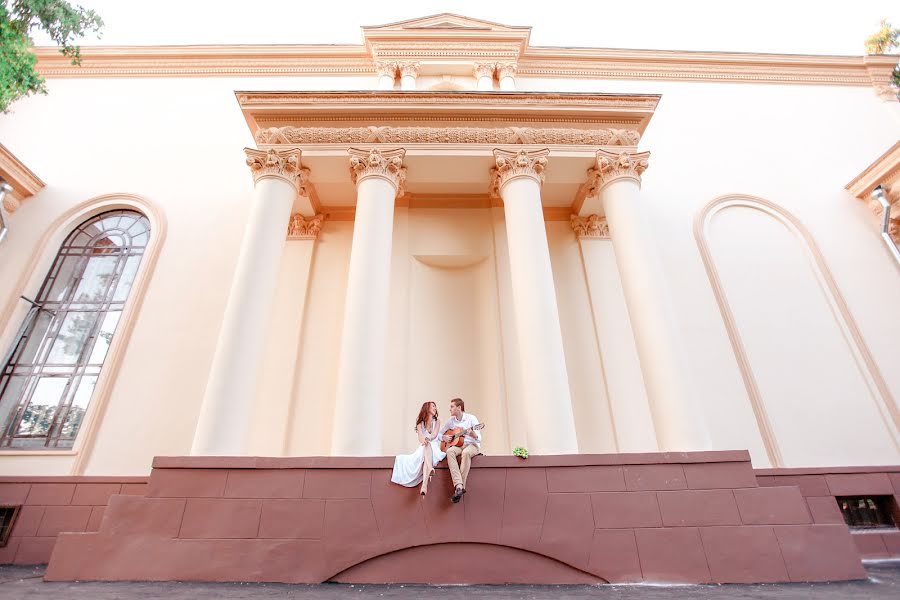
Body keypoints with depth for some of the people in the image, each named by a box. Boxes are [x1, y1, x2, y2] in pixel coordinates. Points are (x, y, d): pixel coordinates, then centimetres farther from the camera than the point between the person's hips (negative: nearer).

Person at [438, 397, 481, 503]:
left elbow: (479, 439, -10)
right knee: (450, 451, -32)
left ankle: (461, 486, -36)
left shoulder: (471, 418, -6)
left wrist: (472, 433, -31)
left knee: (466, 452, -39)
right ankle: (458, 486, -41)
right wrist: (443, 437, -5)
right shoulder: (451, 420, 8)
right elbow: (439, 433, 18)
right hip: (458, 445, 4)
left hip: (472, 445, -4)